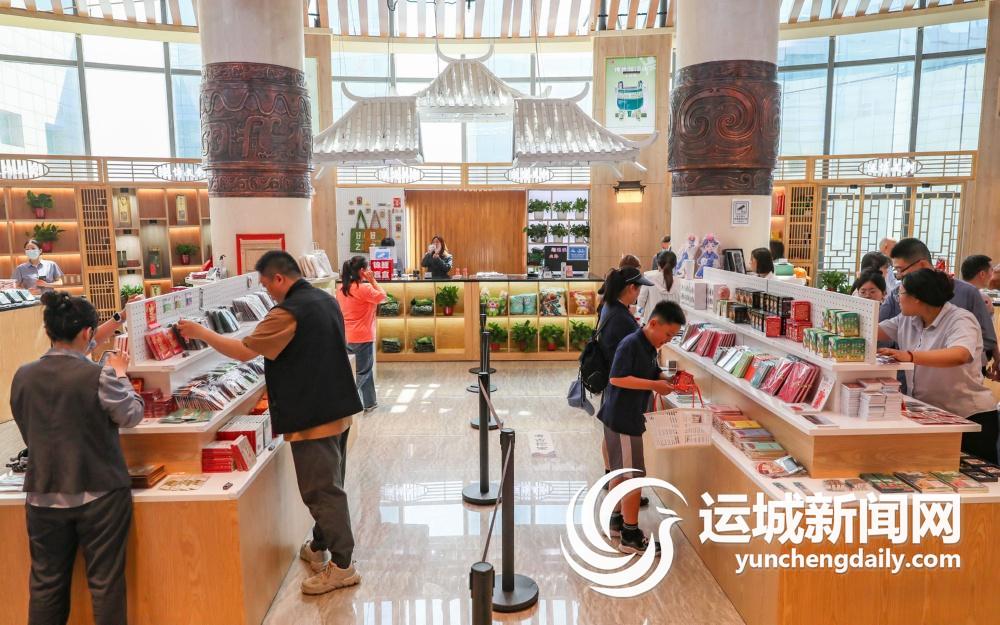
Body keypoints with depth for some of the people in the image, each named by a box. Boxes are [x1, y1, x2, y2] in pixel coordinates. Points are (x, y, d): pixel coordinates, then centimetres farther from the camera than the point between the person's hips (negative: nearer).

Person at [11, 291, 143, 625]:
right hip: (100, 494, -4)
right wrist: (120, 376, 7)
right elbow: (131, 416, -4)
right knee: (105, 580, 8)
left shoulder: (23, 377, -2)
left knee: (46, 582, 17)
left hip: (44, 494, 5)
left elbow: (27, 431, 11)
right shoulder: (98, 376, -18)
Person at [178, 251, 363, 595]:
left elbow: (244, 350, -17)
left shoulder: (288, 313, -20)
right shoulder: (326, 300, 9)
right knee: (328, 485, 18)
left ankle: (342, 565, 9)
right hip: (338, 409, 9)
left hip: (312, 416, -9)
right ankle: (320, 547, 33)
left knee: (322, 490, 0)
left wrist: (200, 332, -6)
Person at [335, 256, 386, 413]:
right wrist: (372, 280, -6)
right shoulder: (364, 288, -19)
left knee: (367, 369, 19)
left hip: (346, 337, 8)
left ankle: (370, 403, 26)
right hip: (362, 337, -8)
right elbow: (382, 296, -7)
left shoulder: (342, 289, 5)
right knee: (362, 372, 5)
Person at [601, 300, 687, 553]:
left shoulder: (650, 347, 8)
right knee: (634, 476, -3)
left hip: (628, 418, 10)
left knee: (621, 471, 20)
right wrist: (654, 385, -24)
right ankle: (631, 537, 6)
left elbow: (652, 373, 19)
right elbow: (617, 378, -26)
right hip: (622, 419, -10)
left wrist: (667, 379, -2)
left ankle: (617, 519, 35)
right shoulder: (630, 344, -20)